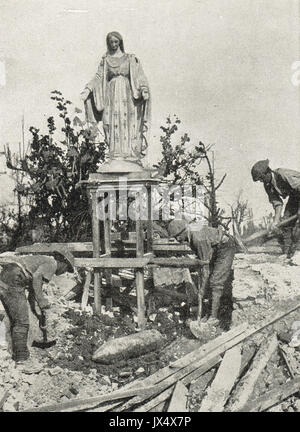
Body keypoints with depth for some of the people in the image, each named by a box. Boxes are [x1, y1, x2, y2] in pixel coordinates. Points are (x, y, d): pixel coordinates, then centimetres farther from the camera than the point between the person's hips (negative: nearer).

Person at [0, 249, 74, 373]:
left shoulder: (41, 260, 28)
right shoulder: (51, 264, 0)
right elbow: (36, 277, -18)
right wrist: (41, 302, -16)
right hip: (13, 283, -10)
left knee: (15, 322, 17)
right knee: (22, 323, -4)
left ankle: (17, 356, 25)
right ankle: (22, 360, 1)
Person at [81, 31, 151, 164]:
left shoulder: (131, 59, 13)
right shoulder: (105, 60, 16)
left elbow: (140, 76, 4)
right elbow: (98, 77, 7)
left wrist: (144, 89, -14)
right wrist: (88, 89, -9)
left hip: (127, 97, -1)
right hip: (112, 97, 1)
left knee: (129, 127, -9)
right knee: (114, 127, -8)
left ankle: (131, 158, -10)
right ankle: (116, 158, -9)